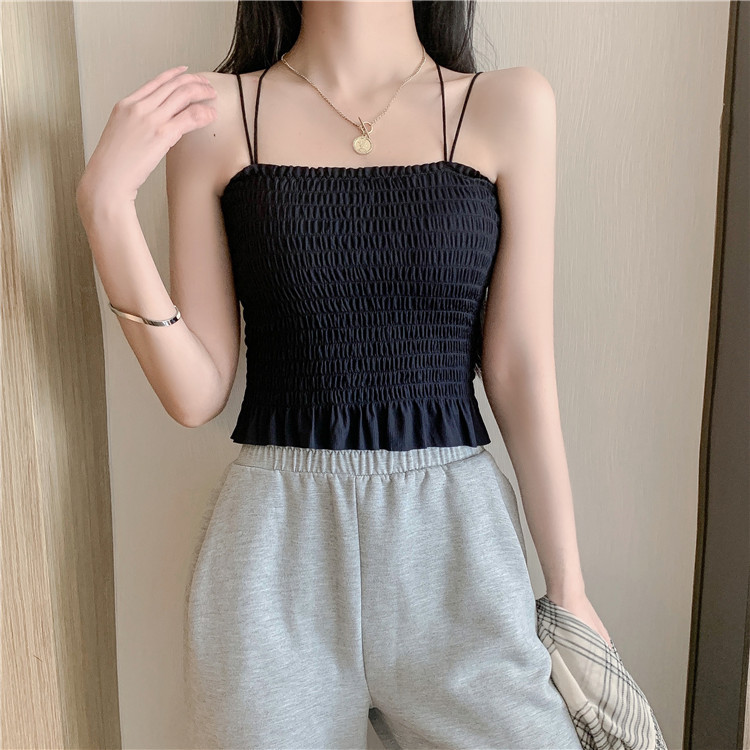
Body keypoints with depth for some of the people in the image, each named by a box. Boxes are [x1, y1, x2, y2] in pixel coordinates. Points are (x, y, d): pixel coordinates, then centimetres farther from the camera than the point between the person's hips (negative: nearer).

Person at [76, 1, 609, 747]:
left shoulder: (508, 106, 0)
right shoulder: (209, 113, 1)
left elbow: (519, 371, 0)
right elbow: (195, 394, -2)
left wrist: (567, 585, 3)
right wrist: (105, 203, -12)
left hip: (453, 536, 1)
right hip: (275, 546, 0)